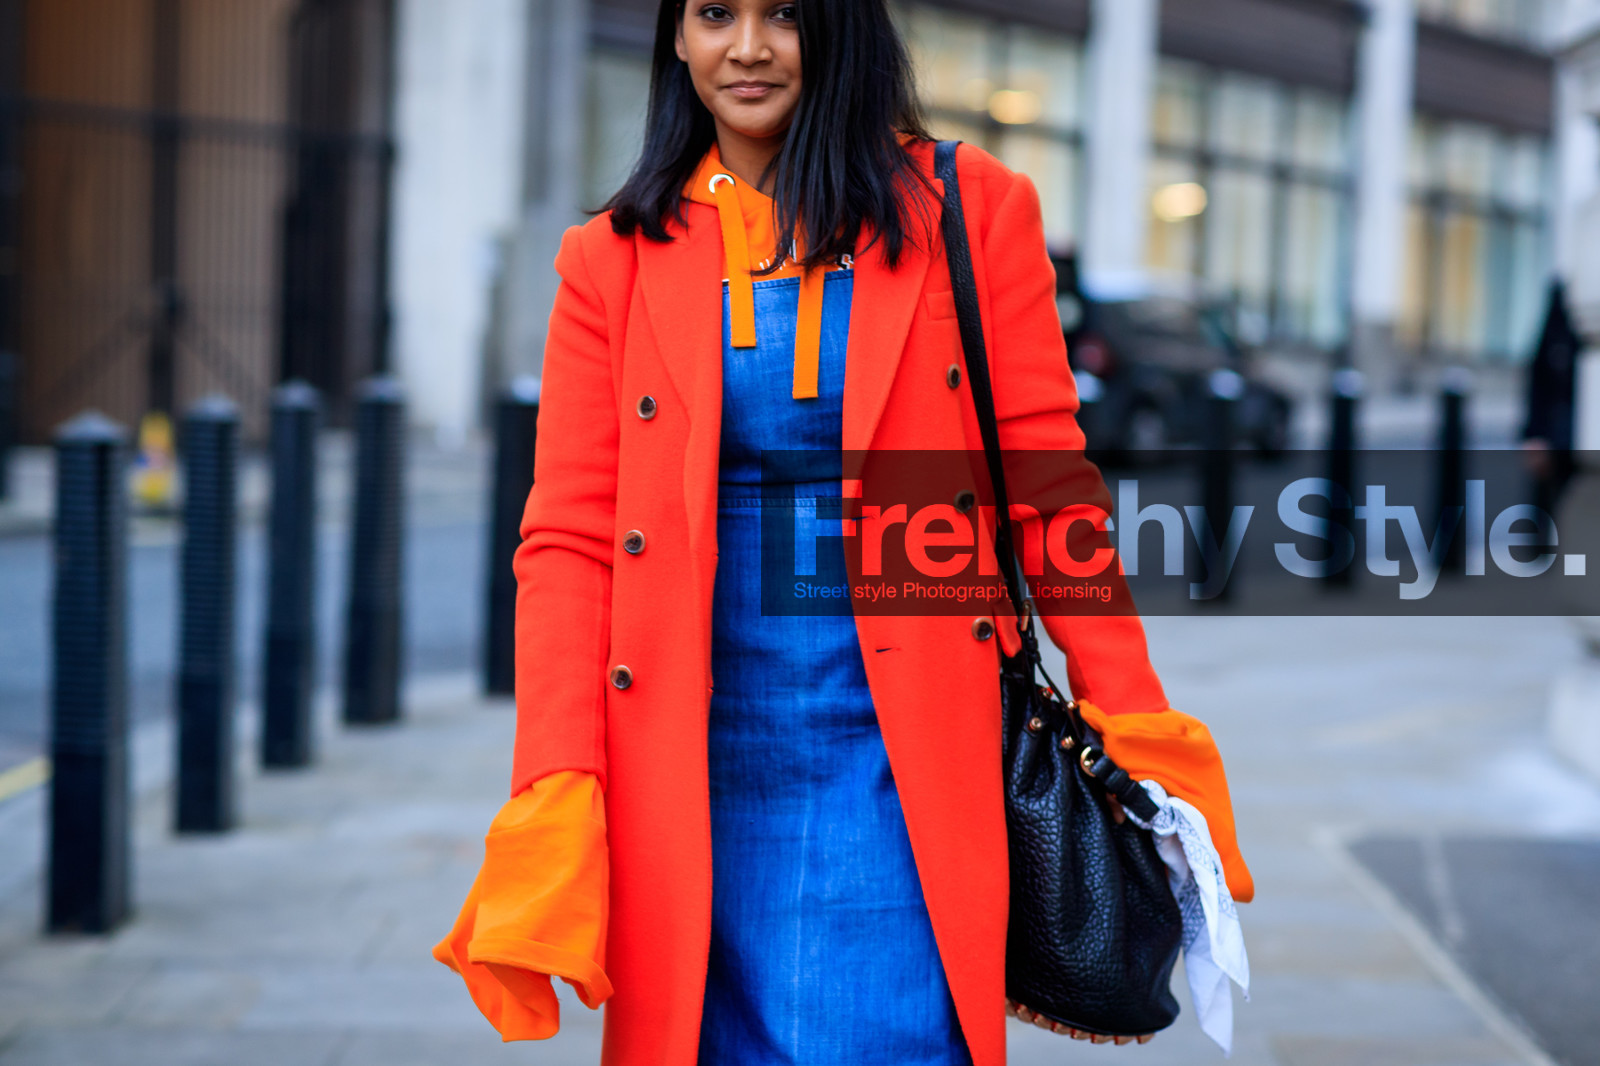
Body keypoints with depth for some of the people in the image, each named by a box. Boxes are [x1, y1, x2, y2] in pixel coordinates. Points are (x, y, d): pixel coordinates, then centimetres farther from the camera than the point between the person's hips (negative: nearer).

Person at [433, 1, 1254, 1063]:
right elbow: (568, 540, 3)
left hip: (905, 765, -1)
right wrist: (555, 802, -8)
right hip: (694, 768, 2)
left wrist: (1133, 735, -3)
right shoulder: (613, 260, 8)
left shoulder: (970, 213, 5)